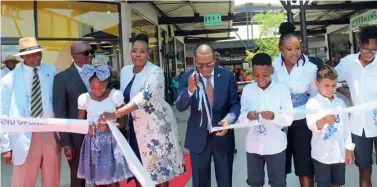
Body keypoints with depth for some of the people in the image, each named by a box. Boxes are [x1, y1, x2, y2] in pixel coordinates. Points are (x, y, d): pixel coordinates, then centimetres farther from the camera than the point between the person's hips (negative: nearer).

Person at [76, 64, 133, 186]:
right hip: (92, 143, 2)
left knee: (113, 180, 2)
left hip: (111, 142, -2)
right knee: (96, 180, 8)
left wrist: (108, 127, -20)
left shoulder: (115, 95, -6)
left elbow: (122, 123, -3)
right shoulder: (83, 98, 0)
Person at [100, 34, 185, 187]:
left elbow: (144, 96, -29)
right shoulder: (125, 71, 6)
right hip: (135, 127, 6)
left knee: (159, 169, 4)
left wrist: (115, 114, -35)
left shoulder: (155, 72, -16)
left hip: (155, 125, -6)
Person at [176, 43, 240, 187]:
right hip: (198, 137, 0)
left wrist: (229, 119, -21)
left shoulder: (227, 76, -5)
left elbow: (235, 103, 0)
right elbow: (180, 107, -13)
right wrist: (190, 90, -33)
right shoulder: (188, 77, -6)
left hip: (222, 135, 1)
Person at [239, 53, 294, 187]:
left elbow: (289, 119, -9)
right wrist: (247, 116, -22)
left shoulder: (282, 89, -7)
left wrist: (274, 116, -28)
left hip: (275, 145, -2)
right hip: (253, 145, 2)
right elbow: (241, 116, 1)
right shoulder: (247, 89, 0)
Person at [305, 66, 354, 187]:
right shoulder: (312, 103, -9)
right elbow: (312, 126, -22)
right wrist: (324, 120, -43)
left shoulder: (340, 103, 6)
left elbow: (346, 127, 9)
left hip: (340, 153, 4)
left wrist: (349, 149, 7)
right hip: (321, 154, -4)